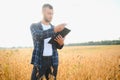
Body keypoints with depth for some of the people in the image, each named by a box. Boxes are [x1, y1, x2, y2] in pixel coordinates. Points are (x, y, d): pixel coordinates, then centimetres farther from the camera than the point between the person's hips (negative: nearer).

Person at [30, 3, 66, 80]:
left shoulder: (54, 28, 12)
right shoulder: (34, 26, 1)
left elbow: (58, 47, 8)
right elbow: (38, 36, -22)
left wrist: (61, 43, -17)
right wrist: (54, 30, -34)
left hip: (53, 61, 4)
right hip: (40, 61, -3)